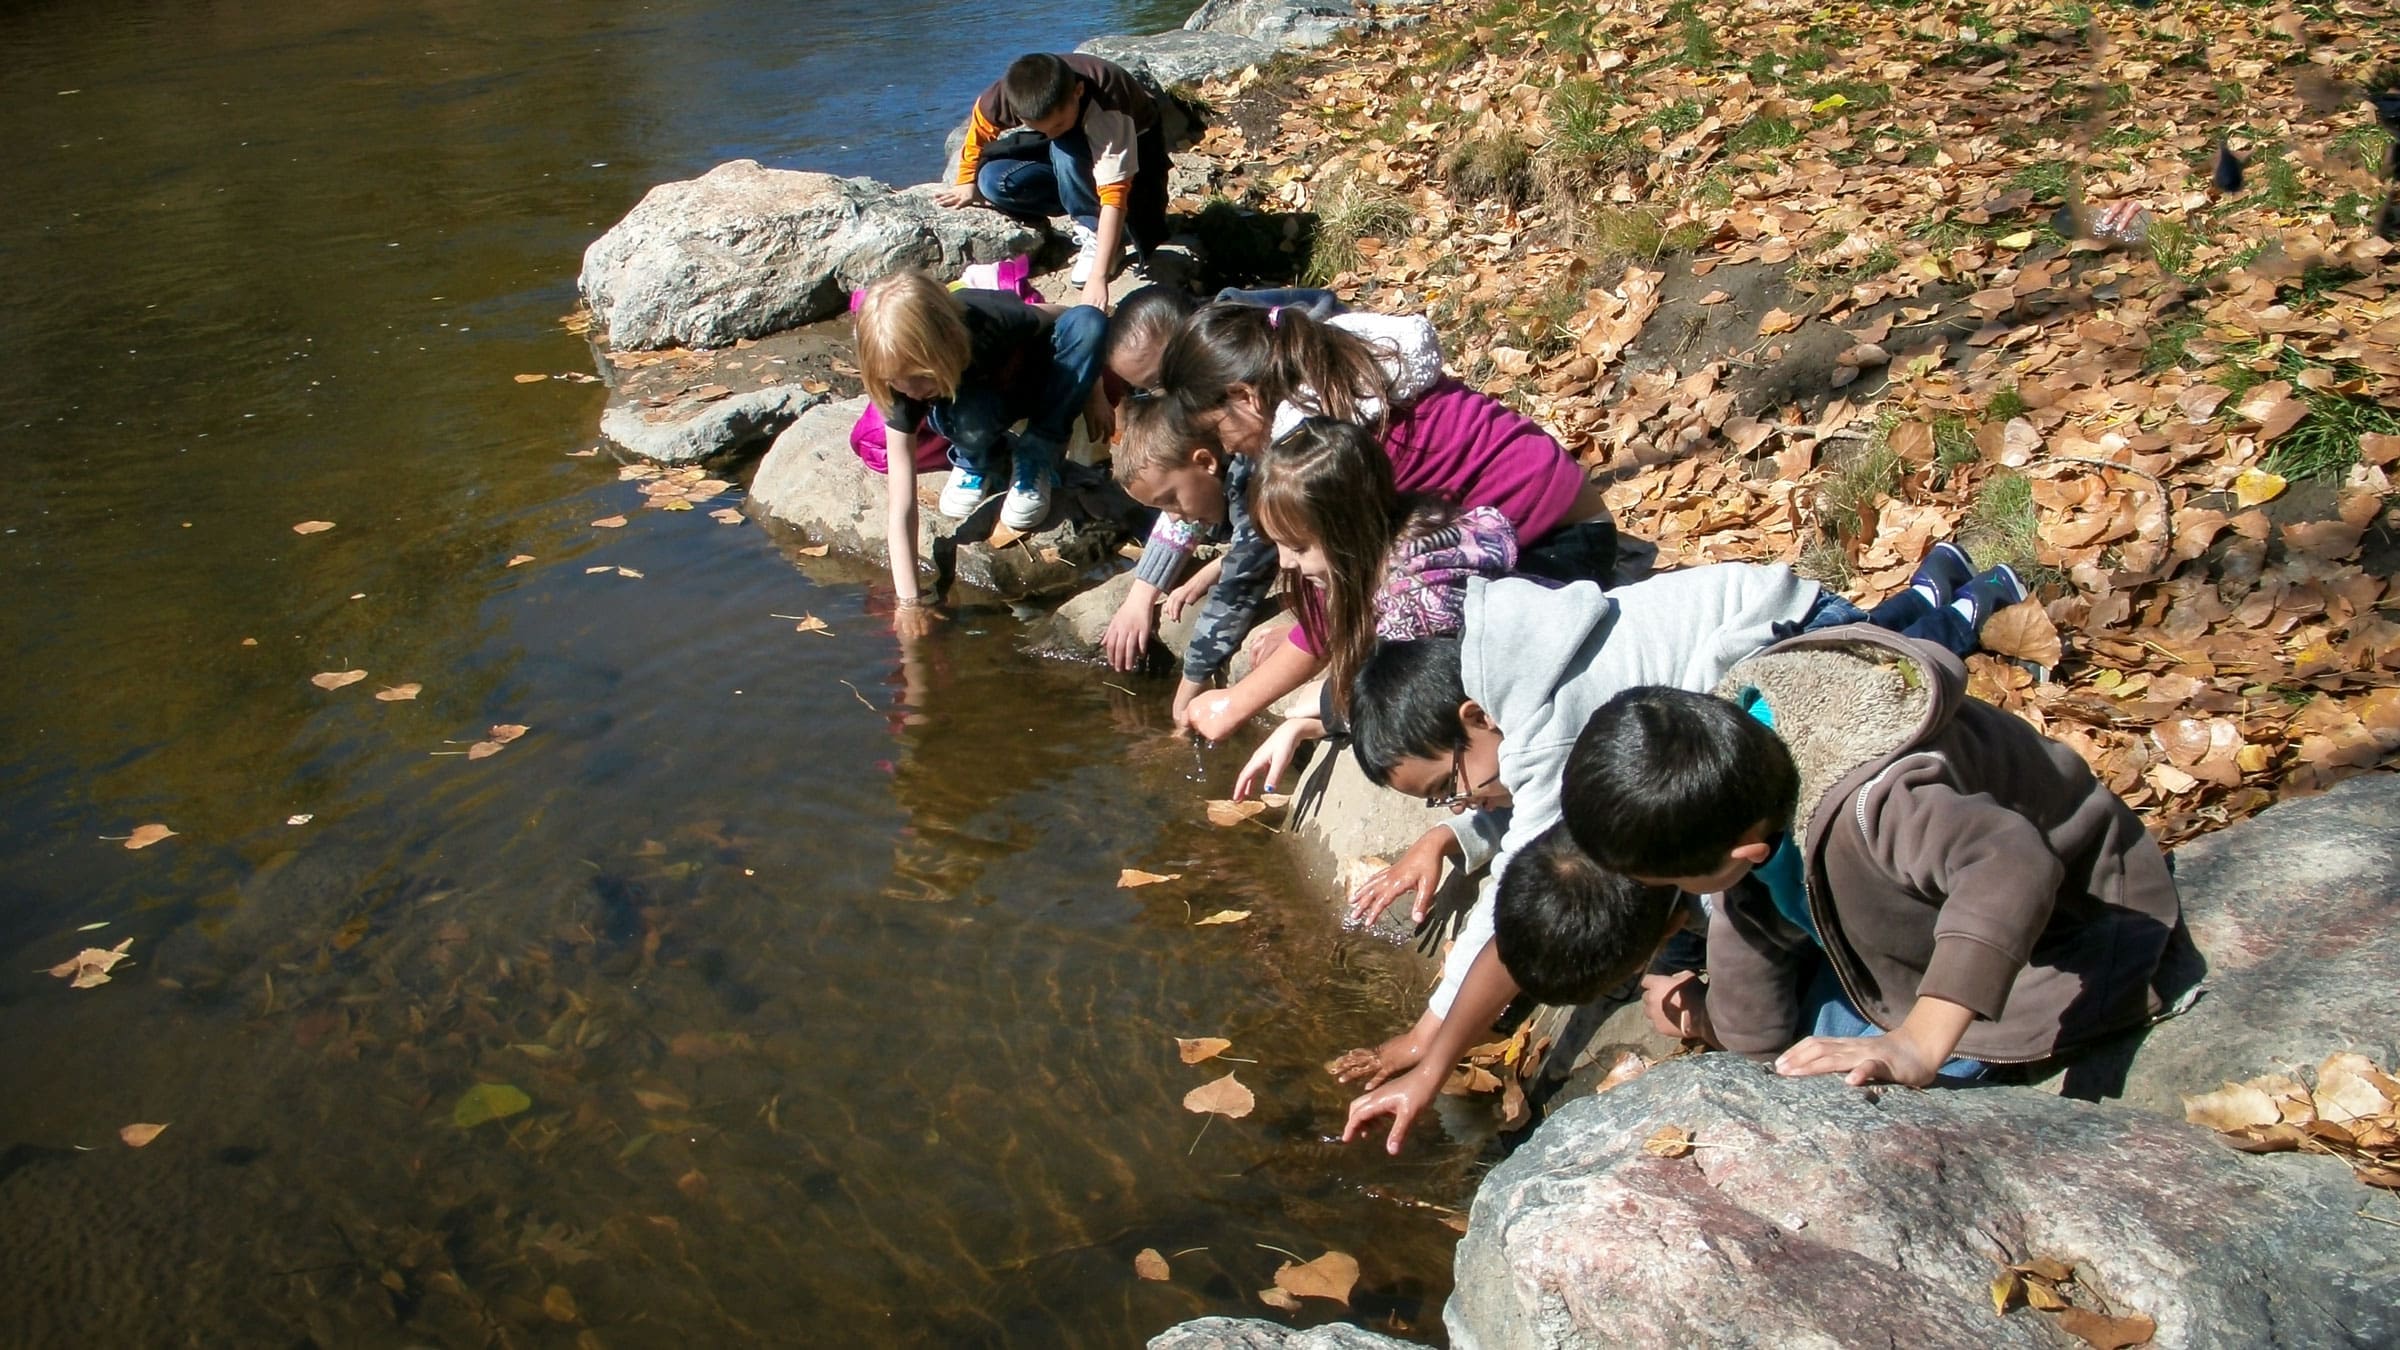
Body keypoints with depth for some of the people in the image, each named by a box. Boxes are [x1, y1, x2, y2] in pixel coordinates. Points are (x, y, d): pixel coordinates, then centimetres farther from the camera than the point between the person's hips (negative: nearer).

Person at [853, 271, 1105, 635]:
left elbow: (1084, 329, -15)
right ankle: (975, 460, -1)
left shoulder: (990, 324, -38)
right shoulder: (901, 388, -32)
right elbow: (901, 508, -31)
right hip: (968, 400, -1)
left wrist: (1093, 395, -10)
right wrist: (909, 601, -35)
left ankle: (1038, 457, -15)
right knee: (969, 423, -39)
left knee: (1087, 321, -32)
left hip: (1036, 381, 1)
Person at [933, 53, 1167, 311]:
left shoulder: (1106, 110, -42)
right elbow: (978, 126, -5)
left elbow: (1115, 194, -46)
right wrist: (968, 182, 7)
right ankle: (1087, 209, -3)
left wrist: (1098, 277, -52)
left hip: (1133, 147, -5)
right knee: (995, 181, -18)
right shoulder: (1005, 96, -28)